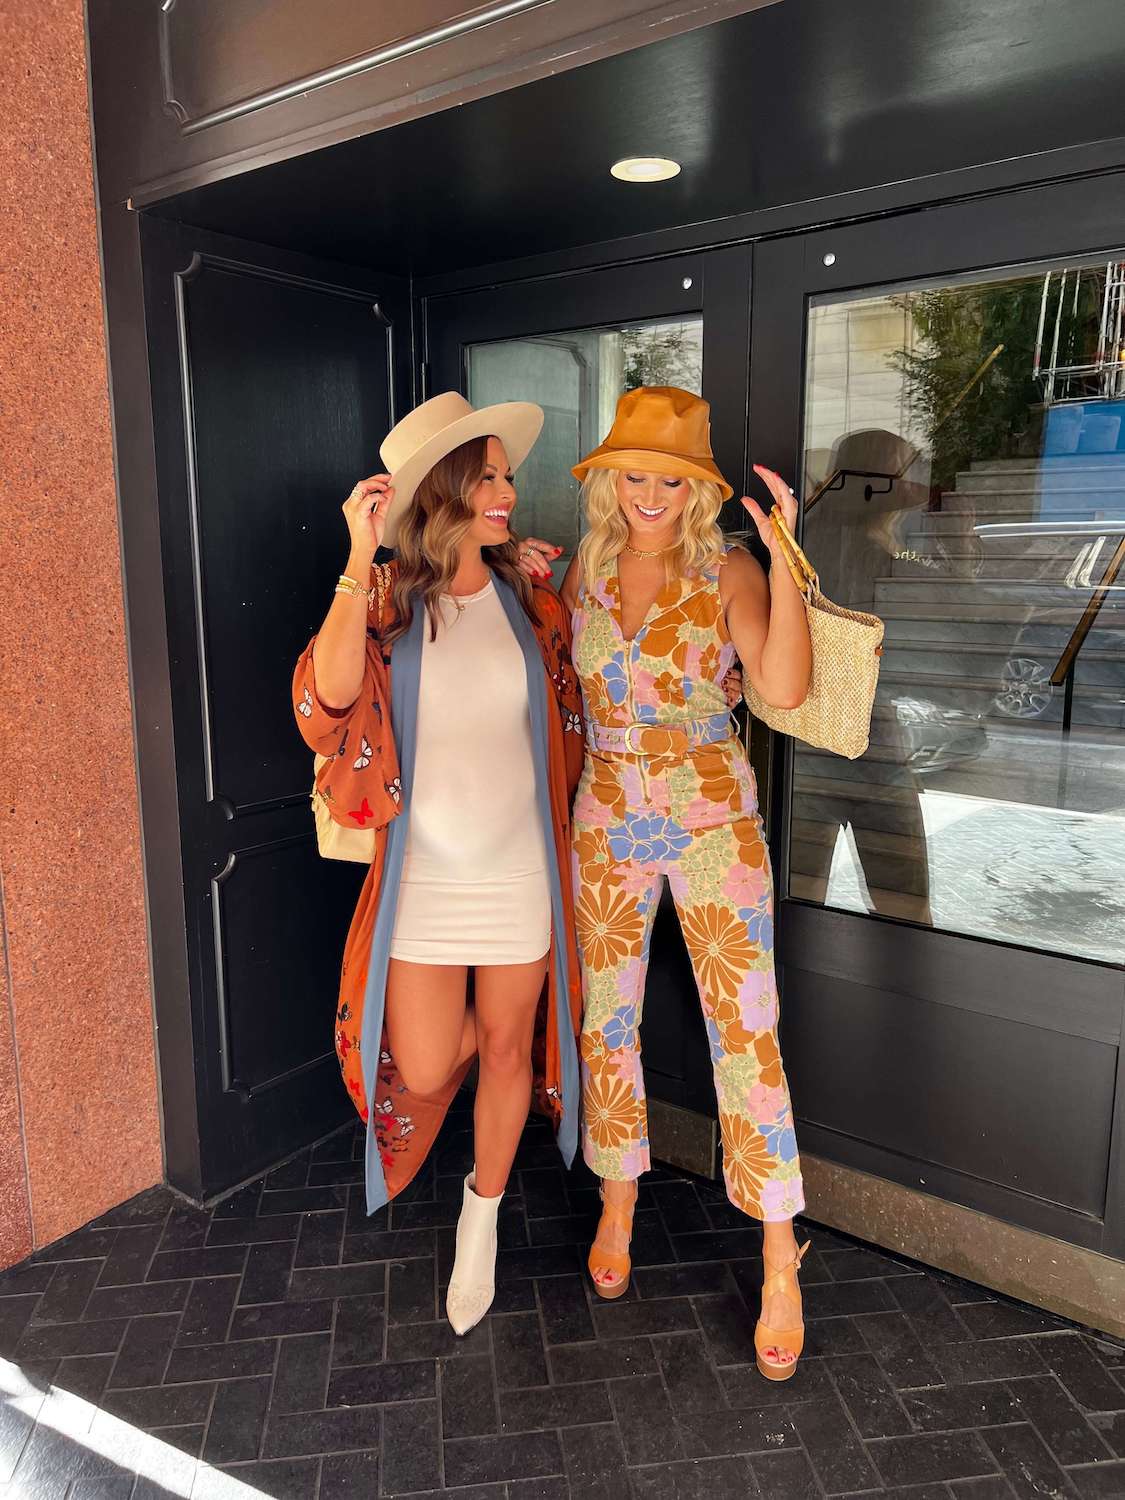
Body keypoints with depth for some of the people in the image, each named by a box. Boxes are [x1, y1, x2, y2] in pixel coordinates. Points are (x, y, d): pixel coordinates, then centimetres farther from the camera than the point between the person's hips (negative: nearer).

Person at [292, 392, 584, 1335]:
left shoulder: (532, 603, 1)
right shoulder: (387, 601, -5)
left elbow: (570, 726, 11)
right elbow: (328, 695, -23)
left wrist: (555, 825, 6)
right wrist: (360, 560, -26)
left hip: (520, 870, 2)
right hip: (423, 872, -1)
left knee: (506, 1047, 13)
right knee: (423, 1073, 4)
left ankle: (482, 1221, 38)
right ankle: (462, 1025, 43)